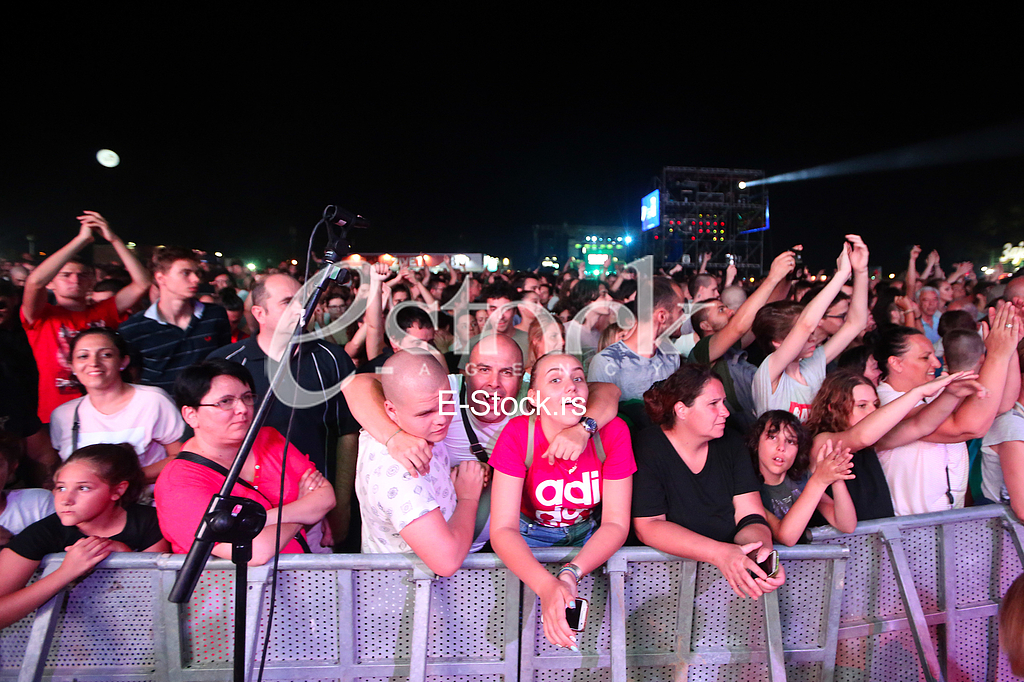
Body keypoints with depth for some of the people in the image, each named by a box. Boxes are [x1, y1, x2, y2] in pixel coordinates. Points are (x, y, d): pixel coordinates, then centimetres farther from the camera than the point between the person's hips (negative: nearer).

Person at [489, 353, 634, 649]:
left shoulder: (613, 432, -21)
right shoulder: (517, 435, -25)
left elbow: (616, 523, -19)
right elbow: (503, 529, -28)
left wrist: (570, 573, -37)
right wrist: (547, 586, -46)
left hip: (589, 535, 2)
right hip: (530, 537, -2)